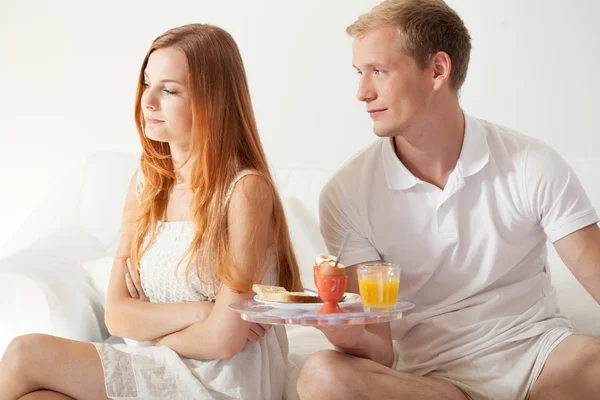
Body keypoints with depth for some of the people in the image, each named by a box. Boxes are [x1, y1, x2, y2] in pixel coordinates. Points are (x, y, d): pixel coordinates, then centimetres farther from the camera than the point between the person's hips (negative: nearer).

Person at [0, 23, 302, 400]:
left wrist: (150, 325, -1)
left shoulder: (245, 190, -14)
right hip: (157, 368, 5)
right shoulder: (146, 182, 8)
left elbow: (224, 340, -16)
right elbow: (117, 313, 3)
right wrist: (196, 312, -12)